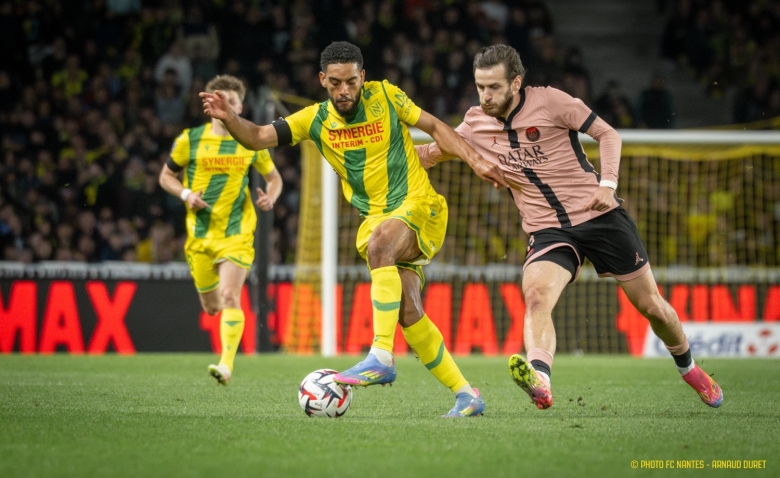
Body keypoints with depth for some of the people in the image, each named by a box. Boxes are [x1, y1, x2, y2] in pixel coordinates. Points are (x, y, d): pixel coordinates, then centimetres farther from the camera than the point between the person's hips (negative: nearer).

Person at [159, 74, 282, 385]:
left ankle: (227, 365, -24)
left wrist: (270, 198, -7)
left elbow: (274, 177, 16)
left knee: (229, 296, -20)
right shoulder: (190, 140, 1)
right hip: (200, 233, 2)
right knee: (211, 306, 9)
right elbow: (166, 176, 11)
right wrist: (186, 194, -9)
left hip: (237, 232, -2)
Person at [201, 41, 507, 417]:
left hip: (419, 205, -4)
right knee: (408, 312, -9)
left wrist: (476, 162, 0)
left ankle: (381, 358, -39)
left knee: (378, 243, -36)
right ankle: (465, 394, 4)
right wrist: (228, 117, -22)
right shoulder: (315, 120, 3)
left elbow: (434, 127, 8)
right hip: (377, 219, 4)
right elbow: (258, 137, -3)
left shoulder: (384, 96, -2)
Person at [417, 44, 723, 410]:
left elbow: (607, 133, -4)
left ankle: (689, 369, 33)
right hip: (547, 230, 2)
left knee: (651, 306, 6)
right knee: (535, 297, -30)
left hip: (599, 216, -2)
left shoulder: (548, 101, -9)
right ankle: (540, 383, -49)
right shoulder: (476, 125, 2)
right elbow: (431, 153, 15)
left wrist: (607, 184, -16)